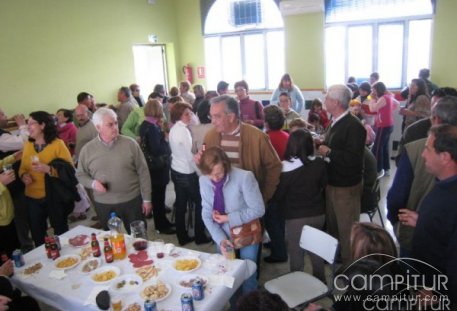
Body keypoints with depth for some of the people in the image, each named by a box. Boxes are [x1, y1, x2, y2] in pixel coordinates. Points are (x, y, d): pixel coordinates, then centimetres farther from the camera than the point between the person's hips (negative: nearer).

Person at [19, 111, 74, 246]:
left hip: (54, 196, -4)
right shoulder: (27, 145, 6)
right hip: (33, 197, 4)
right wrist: (23, 175, -7)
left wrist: (48, 169, -27)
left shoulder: (57, 144, -10)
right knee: (37, 234, 11)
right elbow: (23, 167, 15)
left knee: (61, 231, 11)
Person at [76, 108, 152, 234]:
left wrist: (146, 199, -3)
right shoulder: (87, 149, -3)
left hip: (132, 201, -1)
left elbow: (143, 172, -3)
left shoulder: (130, 144, -7)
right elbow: (81, 175, 8)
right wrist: (93, 183, -14)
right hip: (104, 204, 2)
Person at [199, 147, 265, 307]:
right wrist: (220, 239, -18)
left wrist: (229, 218, -22)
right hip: (223, 236, 3)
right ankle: (233, 305, 45)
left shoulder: (244, 177, -27)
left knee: (247, 278, 12)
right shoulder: (204, 181, -14)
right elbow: (207, 214, -7)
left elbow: (258, 209, -20)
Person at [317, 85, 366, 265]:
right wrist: (322, 146, 0)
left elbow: (353, 158, -30)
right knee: (332, 225, 23)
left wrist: (328, 152, -21)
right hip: (332, 182, 9)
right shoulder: (336, 122, 8)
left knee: (346, 229, 6)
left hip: (346, 187, -9)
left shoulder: (354, 126, -21)